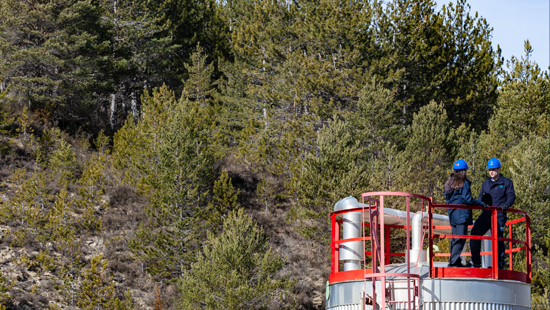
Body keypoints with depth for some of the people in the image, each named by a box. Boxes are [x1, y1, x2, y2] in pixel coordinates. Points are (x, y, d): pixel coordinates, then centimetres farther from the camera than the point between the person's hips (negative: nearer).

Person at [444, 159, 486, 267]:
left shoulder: (450, 182, 16)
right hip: (462, 213, -8)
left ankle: (454, 261, 11)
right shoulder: (464, 182, -7)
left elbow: (447, 198, 18)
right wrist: (481, 204, -5)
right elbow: (467, 198, -12)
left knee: (455, 238, 11)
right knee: (461, 238, -9)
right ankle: (454, 261, -16)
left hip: (452, 213, 8)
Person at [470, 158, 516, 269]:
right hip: (486, 214, 4)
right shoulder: (486, 183, 21)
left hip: (499, 215, -4)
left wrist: (505, 205, -20)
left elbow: (511, 196, 1)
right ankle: (476, 262, -7)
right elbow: (481, 197, 22)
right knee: (475, 232, -12)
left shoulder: (506, 182, 8)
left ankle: (500, 264, 4)